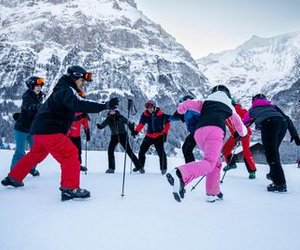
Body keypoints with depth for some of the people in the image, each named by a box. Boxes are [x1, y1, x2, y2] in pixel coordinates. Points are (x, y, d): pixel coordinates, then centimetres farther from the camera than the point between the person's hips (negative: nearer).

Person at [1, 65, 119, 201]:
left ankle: (13, 178, 43)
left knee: (35, 154, 28)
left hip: (41, 129, 11)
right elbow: (79, 105, -33)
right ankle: (70, 188, -20)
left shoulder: (63, 90, 17)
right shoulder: (67, 90, -15)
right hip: (49, 131, -11)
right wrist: (105, 105, -41)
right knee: (70, 154, -14)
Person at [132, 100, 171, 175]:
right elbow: (141, 124, -10)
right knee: (142, 150, 5)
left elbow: (167, 124, -4)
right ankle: (140, 166, 22)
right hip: (149, 136, 4)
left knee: (161, 152, -9)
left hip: (159, 136, -4)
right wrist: (136, 131, -27)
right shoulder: (145, 114, -3)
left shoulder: (161, 114, -11)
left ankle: (163, 168, 5)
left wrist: (165, 133, -11)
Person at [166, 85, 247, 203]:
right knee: (209, 162, -19)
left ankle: (213, 193, 18)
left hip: (199, 132, 4)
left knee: (216, 162, 20)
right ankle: (180, 174, -45)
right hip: (215, 130, -4)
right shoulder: (229, 106, 30)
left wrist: (181, 109, 36)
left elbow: (188, 103, 15)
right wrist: (243, 132, 63)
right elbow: (239, 124, 42)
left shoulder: (205, 102, 30)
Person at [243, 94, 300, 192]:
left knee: (271, 154, -4)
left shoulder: (253, 109, 33)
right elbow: (287, 118, 25)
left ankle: (280, 183, -10)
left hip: (268, 124, -4)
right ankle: (274, 174, 34)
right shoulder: (272, 106, 37)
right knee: (274, 150, 24)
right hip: (282, 123, 4)